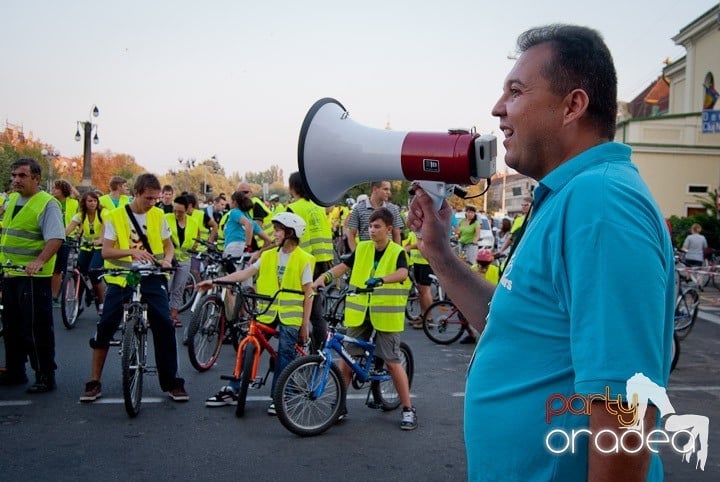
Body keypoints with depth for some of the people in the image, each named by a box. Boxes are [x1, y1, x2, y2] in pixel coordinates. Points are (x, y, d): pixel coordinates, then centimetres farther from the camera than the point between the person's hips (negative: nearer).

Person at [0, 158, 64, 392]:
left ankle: (45, 377, 7)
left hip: (33, 277, -8)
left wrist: (39, 261, -36)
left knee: (37, 329, -3)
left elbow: (56, 238, -23)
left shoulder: (47, 204, -13)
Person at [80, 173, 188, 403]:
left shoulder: (158, 216, 6)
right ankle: (94, 381, 11)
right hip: (122, 279, -1)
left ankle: (171, 381, 3)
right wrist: (132, 251, -26)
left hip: (152, 278, 1)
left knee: (164, 325, -10)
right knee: (105, 327, -5)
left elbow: (169, 246, 14)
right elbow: (106, 251, -9)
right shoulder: (115, 217, -3)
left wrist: (167, 260, -9)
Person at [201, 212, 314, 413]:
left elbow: (308, 294, -4)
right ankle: (232, 390, 11)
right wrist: (215, 281, -6)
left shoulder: (303, 260, -5)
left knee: (285, 354, -3)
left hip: (290, 314, -4)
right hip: (267, 311, 4)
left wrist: (305, 323, -5)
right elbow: (245, 273, 2)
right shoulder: (268, 256, 6)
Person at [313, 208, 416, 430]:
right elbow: (342, 267, -1)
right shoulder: (362, 249, 7)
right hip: (360, 312, 4)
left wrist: (380, 280, -43)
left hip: (385, 313, -4)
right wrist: (323, 278, -19)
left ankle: (408, 409, 10)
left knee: (392, 361, -2)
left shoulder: (397, 252, -6)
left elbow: (402, 273, -25)